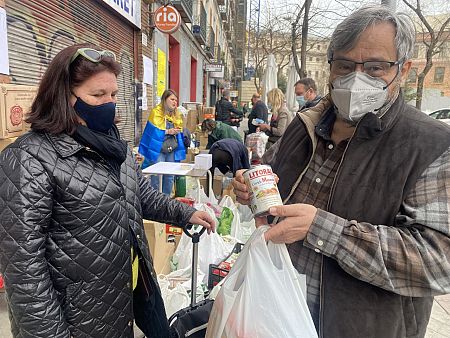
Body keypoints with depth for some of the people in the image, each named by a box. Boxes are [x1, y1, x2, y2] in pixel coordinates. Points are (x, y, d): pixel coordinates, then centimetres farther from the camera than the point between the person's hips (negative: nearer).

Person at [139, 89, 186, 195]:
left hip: (172, 150, 6)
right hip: (159, 150, -6)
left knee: (170, 177, 11)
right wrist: (168, 131, -16)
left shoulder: (177, 114, 12)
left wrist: (177, 131, -3)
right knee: (157, 176, -4)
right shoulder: (156, 112, -6)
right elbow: (152, 131, -11)